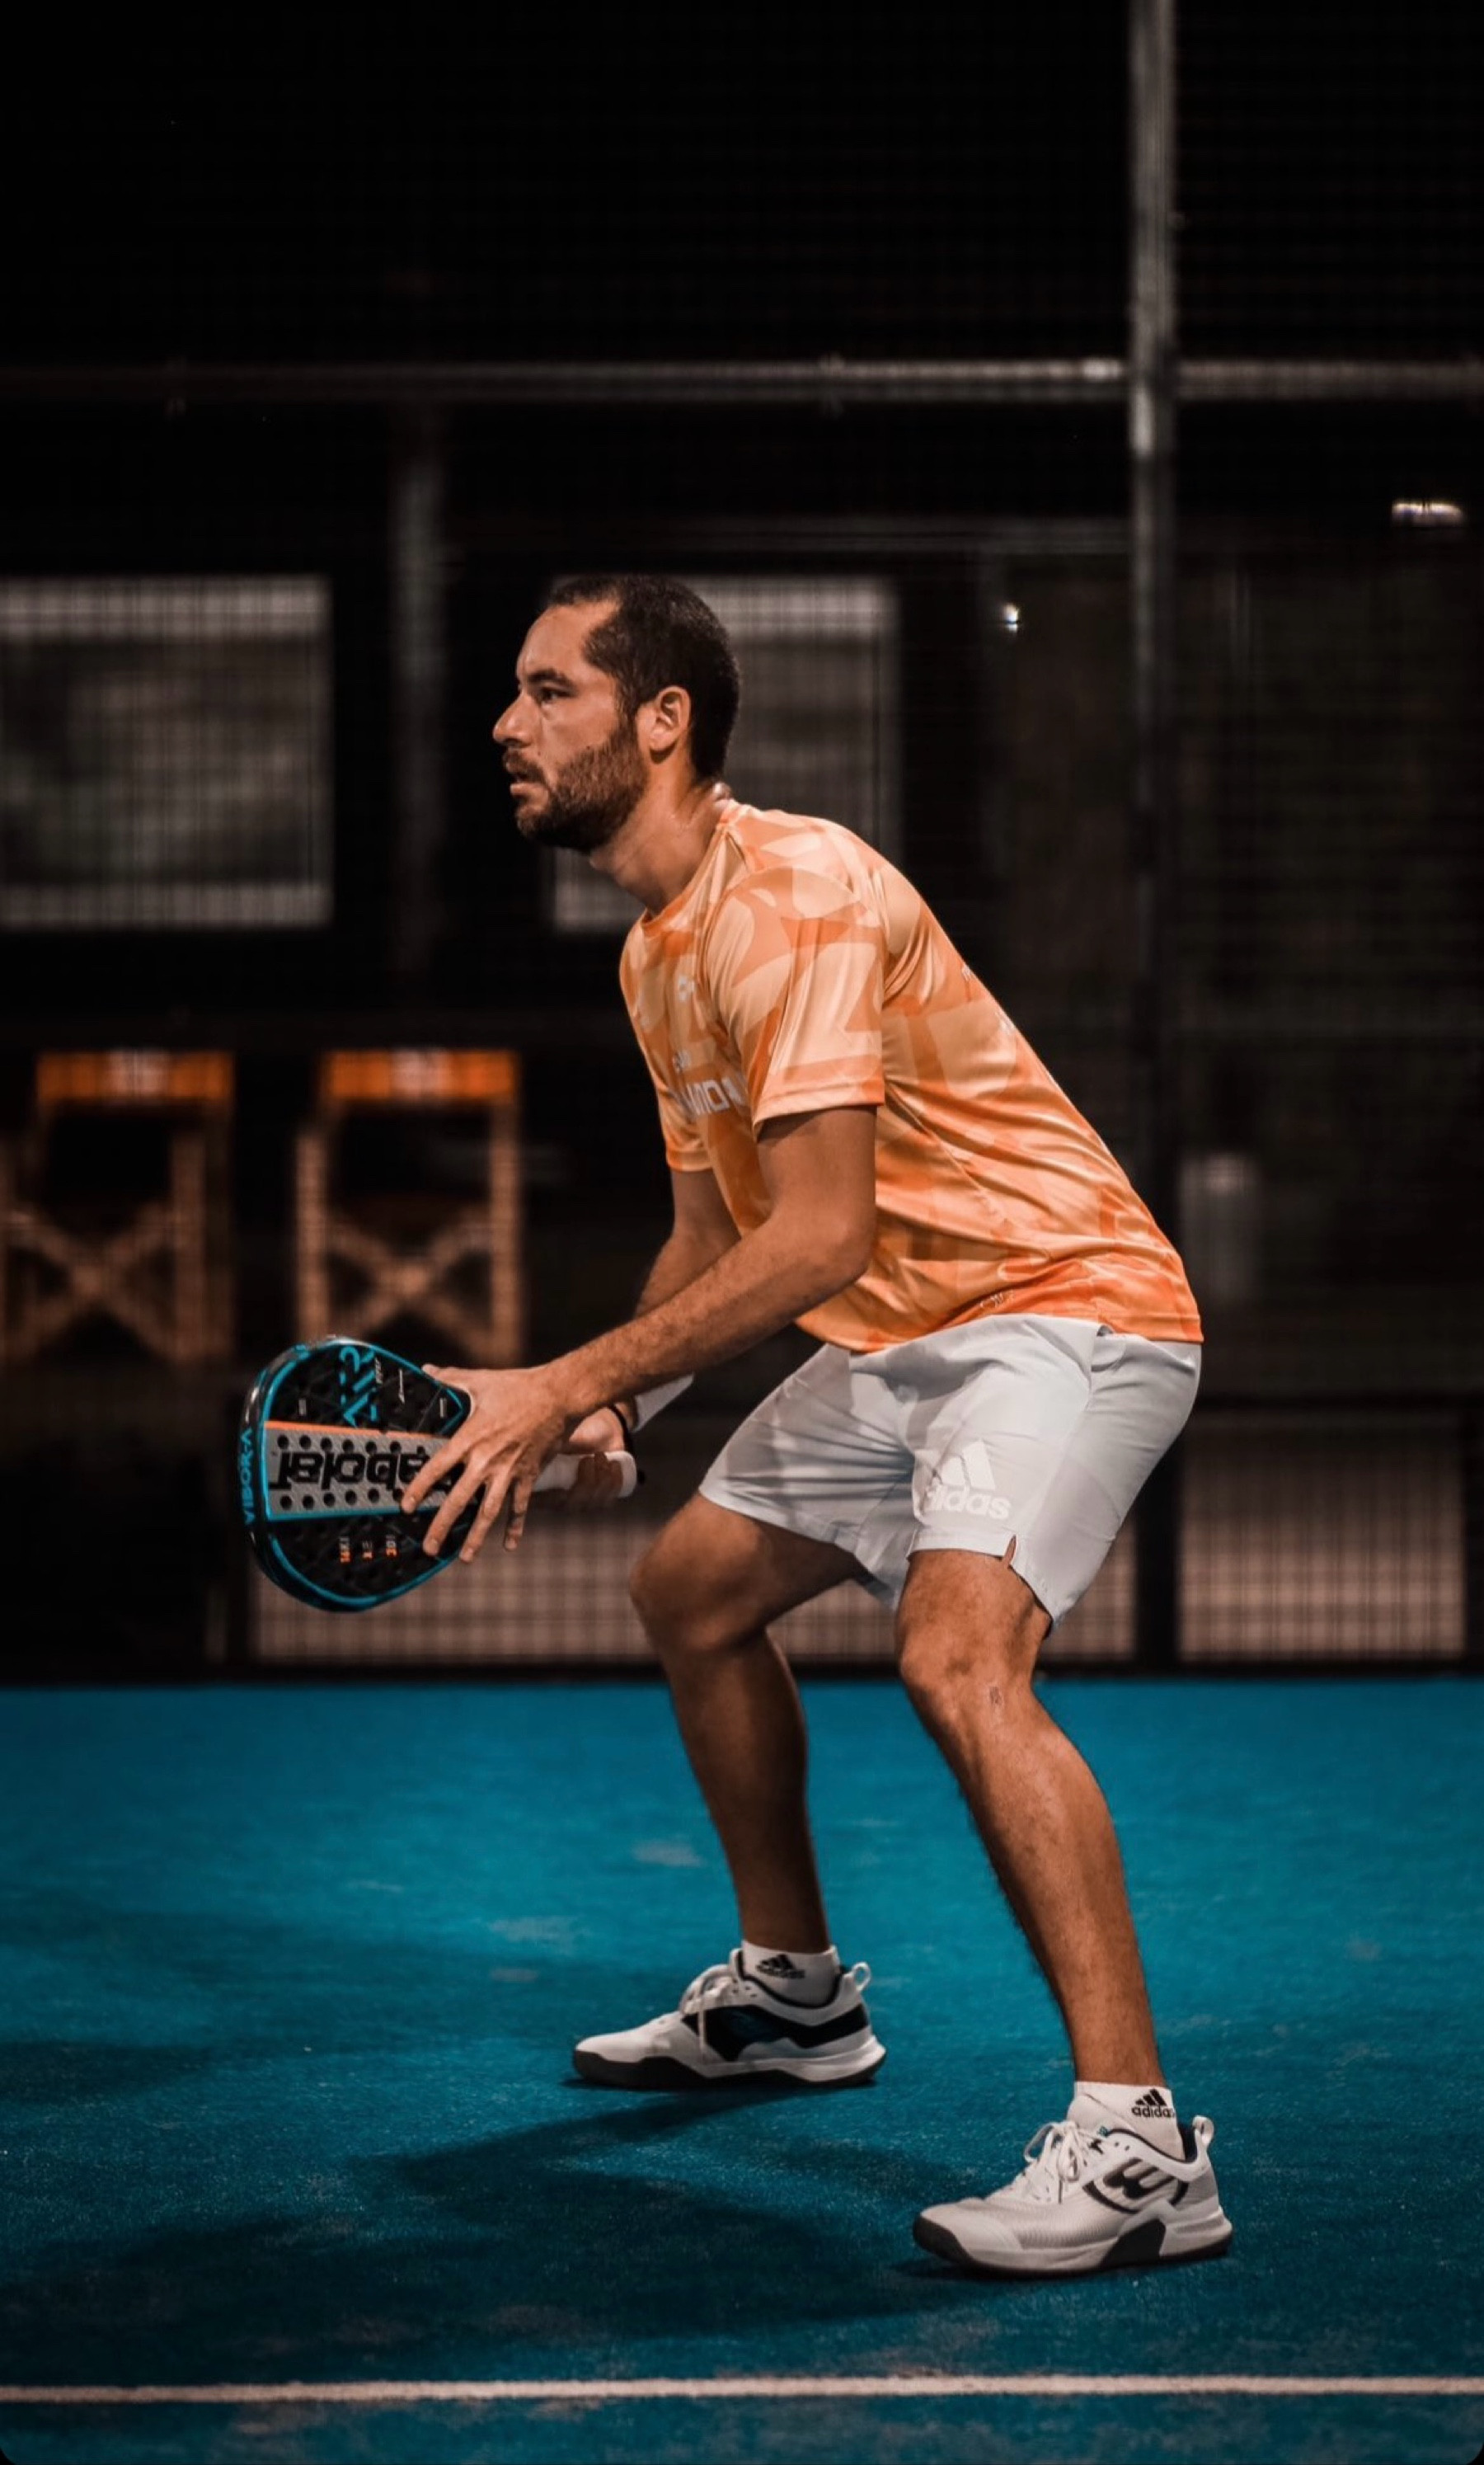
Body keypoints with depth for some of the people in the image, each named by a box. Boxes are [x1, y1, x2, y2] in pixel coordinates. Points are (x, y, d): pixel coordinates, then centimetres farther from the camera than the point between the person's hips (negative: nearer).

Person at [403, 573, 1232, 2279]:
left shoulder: (795, 894, -23)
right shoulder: (655, 951, 9)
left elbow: (821, 1232, -30)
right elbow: (716, 1229, 18)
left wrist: (566, 1386, -29)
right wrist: (608, 1411, 2)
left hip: (1061, 1307, -11)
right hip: (894, 1338, 11)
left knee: (957, 1655, -31)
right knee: (690, 1592, 19)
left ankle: (1139, 2148, -31)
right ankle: (794, 1993, 38)